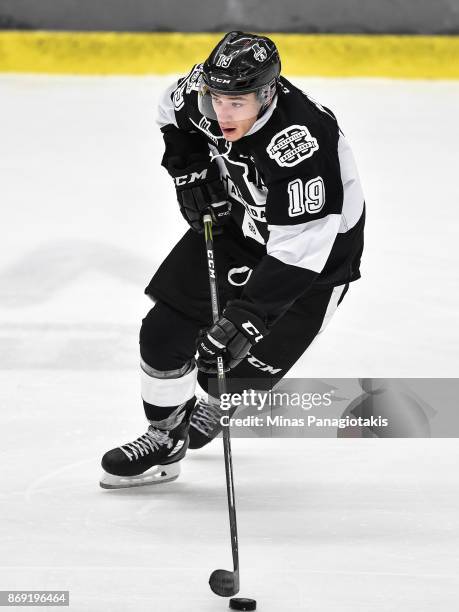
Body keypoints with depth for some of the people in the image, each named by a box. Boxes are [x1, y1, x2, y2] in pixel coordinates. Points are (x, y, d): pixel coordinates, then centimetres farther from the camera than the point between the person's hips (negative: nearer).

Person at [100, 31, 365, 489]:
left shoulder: (301, 146, -41)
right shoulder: (207, 90, -20)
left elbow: (298, 250, -41)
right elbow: (174, 110, 7)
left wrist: (245, 317, -45)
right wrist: (189, 171, -4)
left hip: (316, 253, -6)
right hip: (234, 220, 6)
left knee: (240, 362, -6)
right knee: (165, 327, 0)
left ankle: (221, 404, 31)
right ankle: (165, 439, 21)